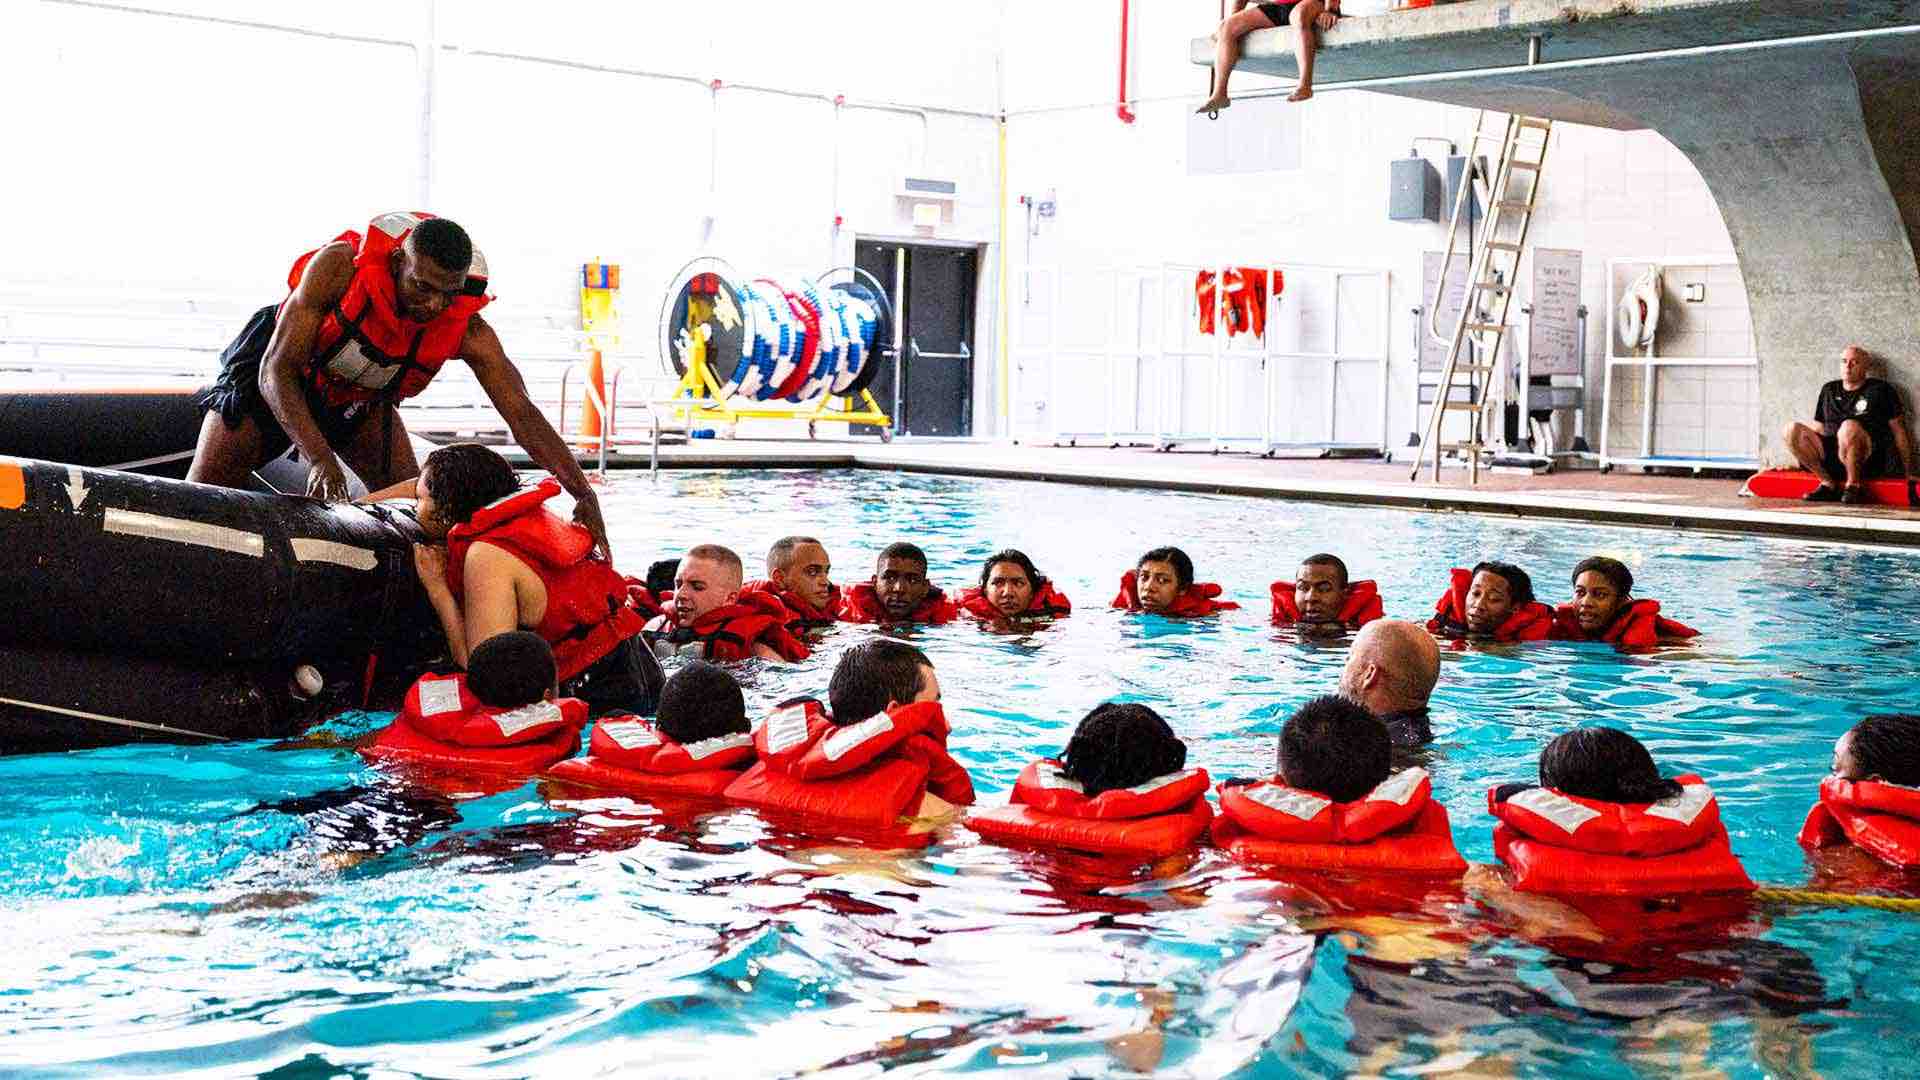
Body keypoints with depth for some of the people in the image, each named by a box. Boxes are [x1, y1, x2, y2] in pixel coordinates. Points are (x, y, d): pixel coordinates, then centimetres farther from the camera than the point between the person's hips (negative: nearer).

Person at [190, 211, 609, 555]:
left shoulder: (467, 329, -31)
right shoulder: (338, 266, -37)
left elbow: (522, 414, -31)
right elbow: (277, 372, -35)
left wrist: (584, 494, -42)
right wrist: (319, 458, -48)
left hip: (359, 400, 3)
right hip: (276, 382, -3)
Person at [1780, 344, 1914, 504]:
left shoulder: (1881, 390, 10)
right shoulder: (1829, 390, 23)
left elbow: (1899, 431, 8)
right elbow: (1819, 426, 27)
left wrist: (1908, 473, 4)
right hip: (1829, 457, 4)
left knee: (1849, 426, -38)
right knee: (1791, 429, -19)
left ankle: (1854, 485, -18)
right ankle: (1828, 484, -14)